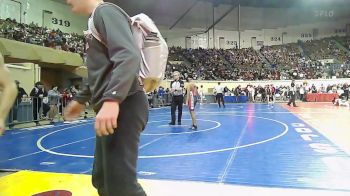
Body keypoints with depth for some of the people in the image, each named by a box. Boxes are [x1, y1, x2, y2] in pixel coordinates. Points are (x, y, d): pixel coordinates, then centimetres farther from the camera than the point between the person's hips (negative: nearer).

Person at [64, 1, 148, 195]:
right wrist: (81, 99, 35)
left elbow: (129, 56, -22)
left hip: (123, 105, -10)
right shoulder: (97, 19, 25)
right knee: (102, 179, 16)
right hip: (111, 106, 10)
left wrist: (112, 99, -33)